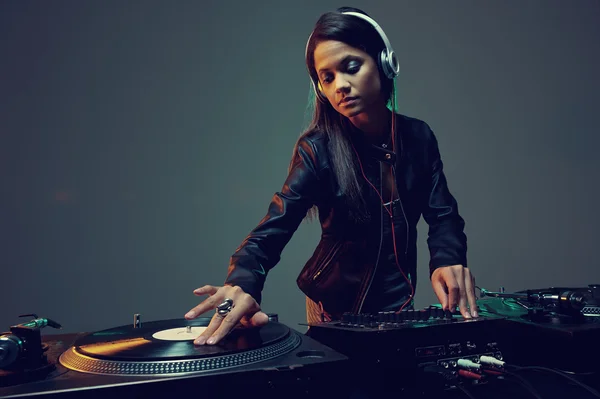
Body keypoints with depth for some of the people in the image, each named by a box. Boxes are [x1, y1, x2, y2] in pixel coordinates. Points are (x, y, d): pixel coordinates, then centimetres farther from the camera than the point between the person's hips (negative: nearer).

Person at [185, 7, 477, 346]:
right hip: (335, 306, -3)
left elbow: (442, 214, -6)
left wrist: (448, 260, -28)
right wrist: (242, 284, -48)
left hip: (398, 299, 3)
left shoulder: (418, 137, -6)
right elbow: (273, 229, -28)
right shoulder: (318, 150, -18)